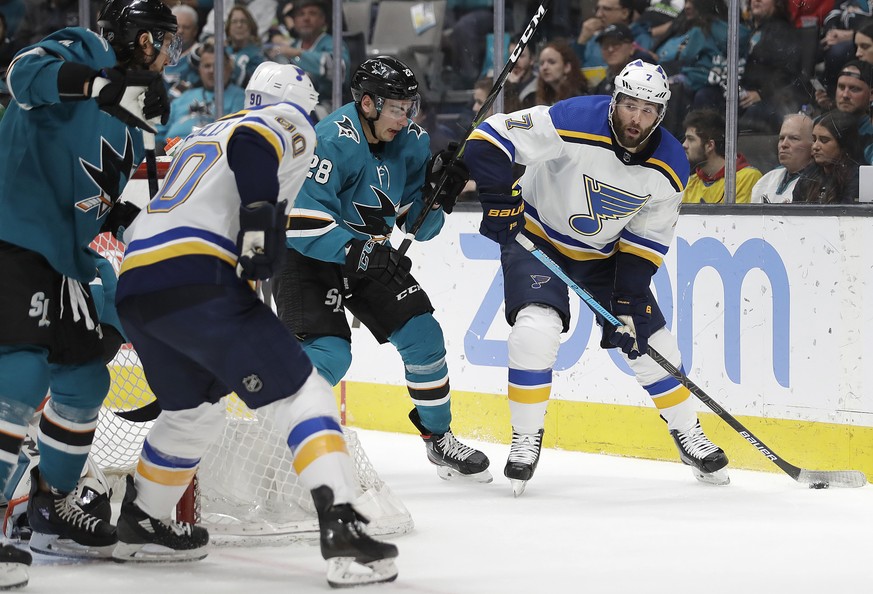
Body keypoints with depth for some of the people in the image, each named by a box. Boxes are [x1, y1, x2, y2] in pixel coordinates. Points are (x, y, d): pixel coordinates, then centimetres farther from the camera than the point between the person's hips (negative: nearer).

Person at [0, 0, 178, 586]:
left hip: (65, 257, 10)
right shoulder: (82, 51, -6)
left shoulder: (131, 119, 20)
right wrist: (97, 84, -44)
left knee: (84, 379, 15)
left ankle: (52, 511, 29)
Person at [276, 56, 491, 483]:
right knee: (329, 355, -22)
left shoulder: (411, 142, -5)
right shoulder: (333, 141, -27)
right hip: (306, 256, -6)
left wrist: (440, 191, -17)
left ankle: (439, 439, 17)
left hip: (370, 253, 7)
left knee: (422, 334, -1)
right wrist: (355, 252, -39)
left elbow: (418, 224, 2)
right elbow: (300, 222, -32)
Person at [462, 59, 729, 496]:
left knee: (651, 343, 3)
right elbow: (487, 140, -28)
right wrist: (499, 202, -33)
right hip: (537, 236, -4)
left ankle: (691, 439, 25)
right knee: (537, 328, -26)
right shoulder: (574, 123, -30)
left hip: (605, 251, 4)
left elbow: (646, 240, -6)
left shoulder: (670, 167, -15)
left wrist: (630, 299, -14)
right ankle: (525, 442, -9)